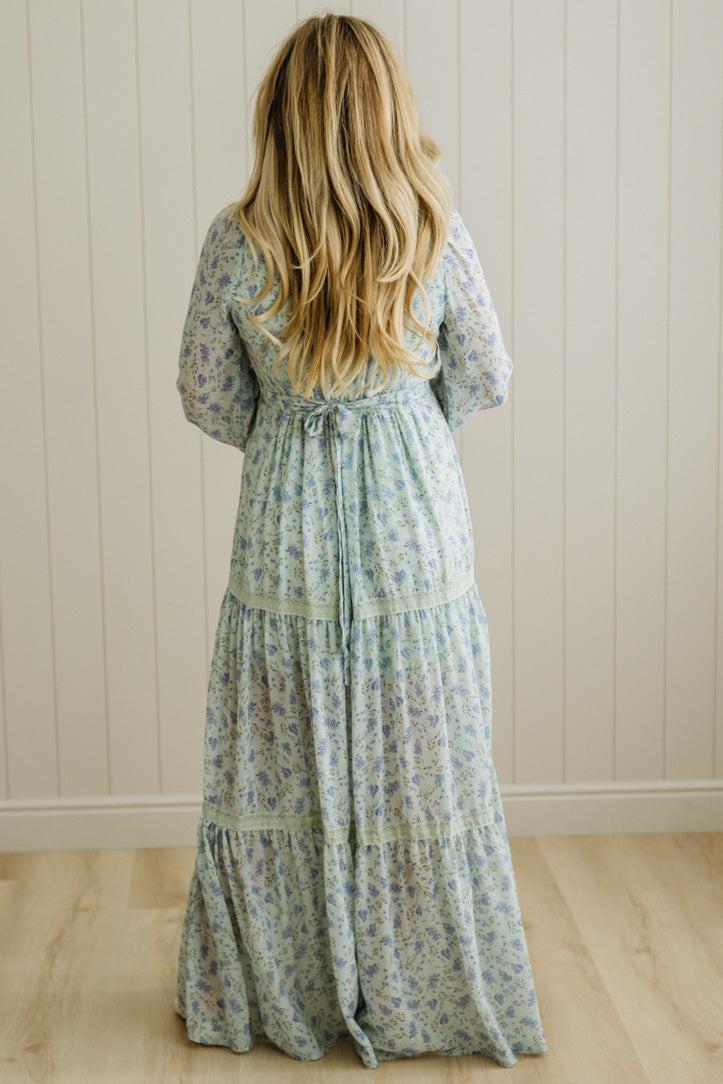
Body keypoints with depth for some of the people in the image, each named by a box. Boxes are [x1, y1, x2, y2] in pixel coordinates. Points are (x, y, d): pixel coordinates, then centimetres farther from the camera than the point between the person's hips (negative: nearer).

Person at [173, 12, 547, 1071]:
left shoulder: (238, 239, -11)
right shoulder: (436, 234, -10)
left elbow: (207, 396, -2)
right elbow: (486, 379, 1)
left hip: (287, 520, 0)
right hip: (415, 524, 0)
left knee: (281, 771, 13)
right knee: (421, 772, 12)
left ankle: (277, 994, 27)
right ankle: (426, 995, 26)